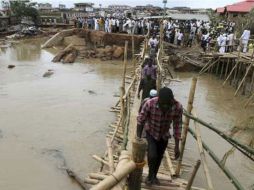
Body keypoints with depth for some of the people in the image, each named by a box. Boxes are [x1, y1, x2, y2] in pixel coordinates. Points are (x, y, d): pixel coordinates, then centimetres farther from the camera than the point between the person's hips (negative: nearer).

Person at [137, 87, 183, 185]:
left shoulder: (178, 107, -29)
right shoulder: (150, 104, -35)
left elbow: (177, 126, -16)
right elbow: (140, 121, -19)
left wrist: (177, 146, -13)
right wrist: (138, 137, -19)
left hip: (164, 135, 2)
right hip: (150, 133, -2)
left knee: (159, 157, 16)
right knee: (152, 156, -15)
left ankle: (154, 176, 45)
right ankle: (150, 175, 17)